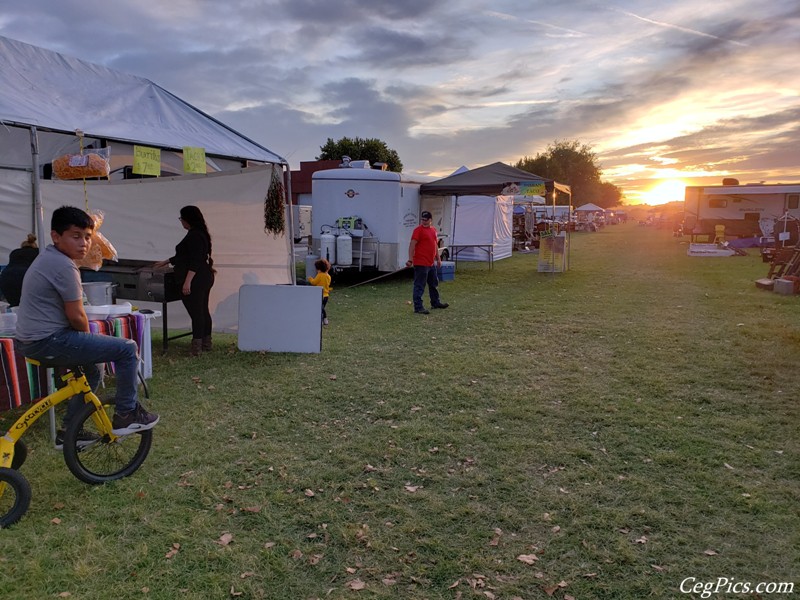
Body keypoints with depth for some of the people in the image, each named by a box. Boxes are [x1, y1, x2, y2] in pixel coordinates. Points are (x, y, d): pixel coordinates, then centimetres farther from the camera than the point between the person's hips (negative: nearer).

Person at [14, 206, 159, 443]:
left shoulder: (47, 257, 15)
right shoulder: (64, 266, -18)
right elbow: (76, 317, -16)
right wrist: (89, 339, 4)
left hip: (28, 341, 11)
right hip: (47, 342, -11)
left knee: (93, 368, 29)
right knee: (127, 349, -8)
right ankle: (126, 415, 3)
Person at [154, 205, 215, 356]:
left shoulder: (194, 236, -16)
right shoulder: (200, 234, 16)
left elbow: (195, 261, -24)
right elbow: (184, 256, 27)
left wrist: (187, 281, -26)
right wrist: (166, 262, 36)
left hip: (195, 281, -10)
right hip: (205, 278, 10)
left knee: (196, 312, -9)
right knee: (203, 310, 16)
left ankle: (197, 347, -8)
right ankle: (206, 343, 25)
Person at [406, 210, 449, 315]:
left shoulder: (433, 230, 14)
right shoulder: (418, 230, -10)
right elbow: (412, 245, -17)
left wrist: (438, 258, 23)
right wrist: (410, 259, -24)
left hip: (431, 263, 9)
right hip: (421, 264, -9)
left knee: (434, 284, 21)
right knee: (419, 286, -5)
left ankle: (436, 302, 36)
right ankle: (418, 307, -2)